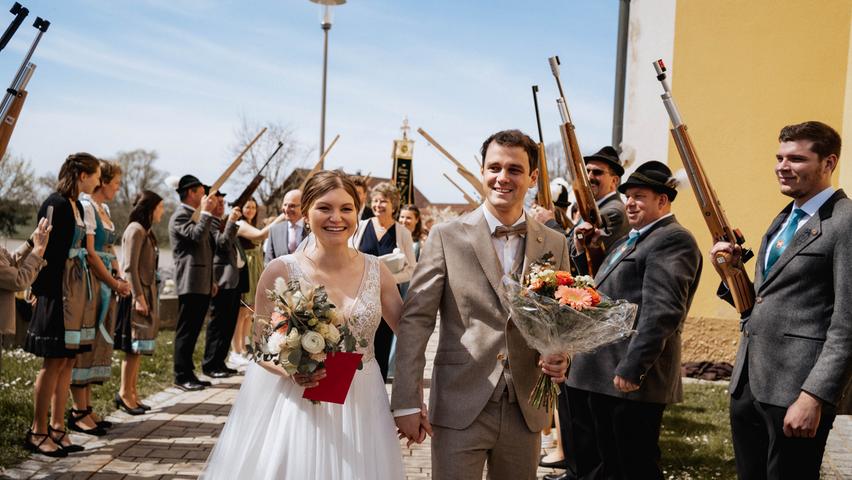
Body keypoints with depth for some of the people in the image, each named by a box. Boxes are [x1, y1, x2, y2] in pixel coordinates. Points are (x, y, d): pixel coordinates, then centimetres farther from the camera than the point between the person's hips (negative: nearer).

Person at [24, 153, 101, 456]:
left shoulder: (77, 206, 15)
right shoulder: (55, 204, -12)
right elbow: (45, 252, -15)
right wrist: (42, 292, -17)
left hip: (77, 291, 9)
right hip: (59, 291, -9)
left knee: (68, 361, 10)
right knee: (53, 361, -3)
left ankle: (57, 428, 17)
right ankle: (38, 432, 8)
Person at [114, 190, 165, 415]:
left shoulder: (146, 231, 17)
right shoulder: (136, 230, -11)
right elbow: (130, 267, -17)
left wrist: (149, 297, 13)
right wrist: (138, 297, -20)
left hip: (147, 293, 9)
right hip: (138, 294, -9)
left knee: (138, 347, 10)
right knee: (134, 346, -5)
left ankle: (132, 392, 15)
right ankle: (124, 393, 2)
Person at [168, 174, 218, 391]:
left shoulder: (194, 216, 21)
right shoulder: (181, 215, -9)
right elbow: (197, 236, -27)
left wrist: (211, 281, 24)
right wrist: (206, 212, -16)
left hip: (202, 283, 10)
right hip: (190, 283, -9)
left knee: (193, 330, 12)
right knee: (186, 331, -4)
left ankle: (188, 373, 18)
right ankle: (181, 376, 2)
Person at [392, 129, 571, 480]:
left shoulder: (554, 244, 5)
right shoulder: (447, 236, -4)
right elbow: (415, 319, -5)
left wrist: (560, 357, -10)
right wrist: (406, 403, -10)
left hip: (525, 411, 3)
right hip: (460, 409, -3)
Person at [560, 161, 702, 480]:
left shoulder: (672, 240, -10)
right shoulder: (630, 240, 21)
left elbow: (662, 311, -21)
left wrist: (631, 369, -23)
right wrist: (583, 251, 13)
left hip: (629, 381, -9)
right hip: (595, 378, 10)